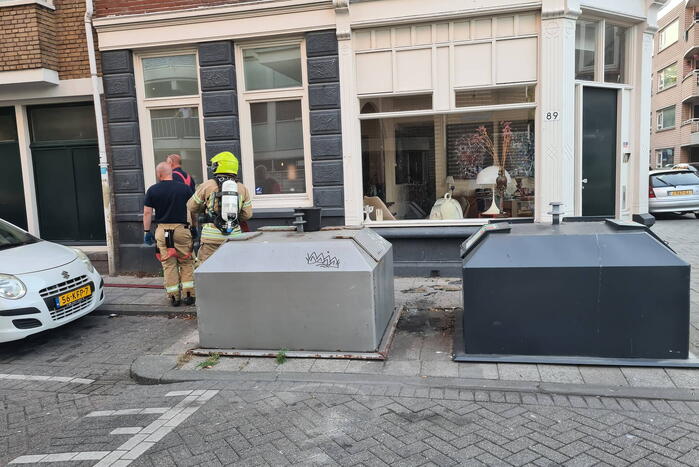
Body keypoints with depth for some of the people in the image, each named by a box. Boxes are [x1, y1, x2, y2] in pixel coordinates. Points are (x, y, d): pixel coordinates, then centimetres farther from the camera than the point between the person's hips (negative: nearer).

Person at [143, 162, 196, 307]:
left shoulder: (152, 190, 1)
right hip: (181, 228, -1)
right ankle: (188, 295, 6)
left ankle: (174, 297, 11)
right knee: (186, 263, 9)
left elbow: (147, 212, 1)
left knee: (169, 265, 7)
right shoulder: (184, 188, -1)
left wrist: (146, 231, 8)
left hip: (162, 230, 1)